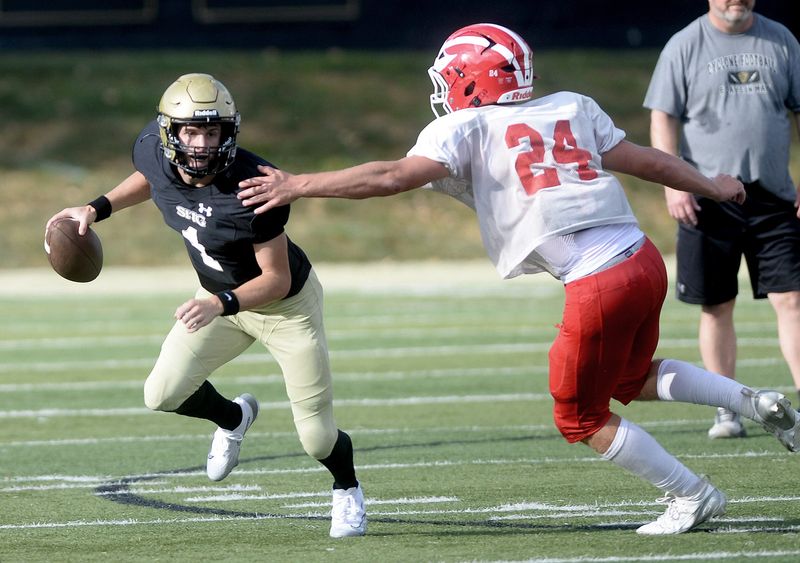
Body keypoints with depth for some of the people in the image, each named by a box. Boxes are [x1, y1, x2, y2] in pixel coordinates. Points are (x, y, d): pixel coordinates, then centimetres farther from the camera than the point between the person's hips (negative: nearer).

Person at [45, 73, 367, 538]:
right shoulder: (153, 152, -20)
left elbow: (277, 279, -29)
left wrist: (220, 304, -42)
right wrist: (97, 209, -1)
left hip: (286, 303, -5)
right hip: (221, 298, 5)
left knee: (317, 438, -3)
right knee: (163, 395, -7)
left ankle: (347, 490, 34)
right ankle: (233, 418, 28)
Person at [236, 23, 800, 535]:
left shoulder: (467, 129, -1)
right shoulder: (569, 108, 15)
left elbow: (393, 177, -10)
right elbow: (643, 159, 21)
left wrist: (298, 186, -5)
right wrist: (711, 187, 37)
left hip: (598, 284, -7)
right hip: (643, 258, 7)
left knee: (582, 417, 14)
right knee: (632, 378, 32)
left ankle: (692, 496, 17)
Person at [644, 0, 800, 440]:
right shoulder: (685, 46, 1)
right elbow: (663, 118, 0)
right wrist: (673, 183, -11)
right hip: (708, 200, -1)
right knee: (717, 306, 4)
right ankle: (727, 410, 12)